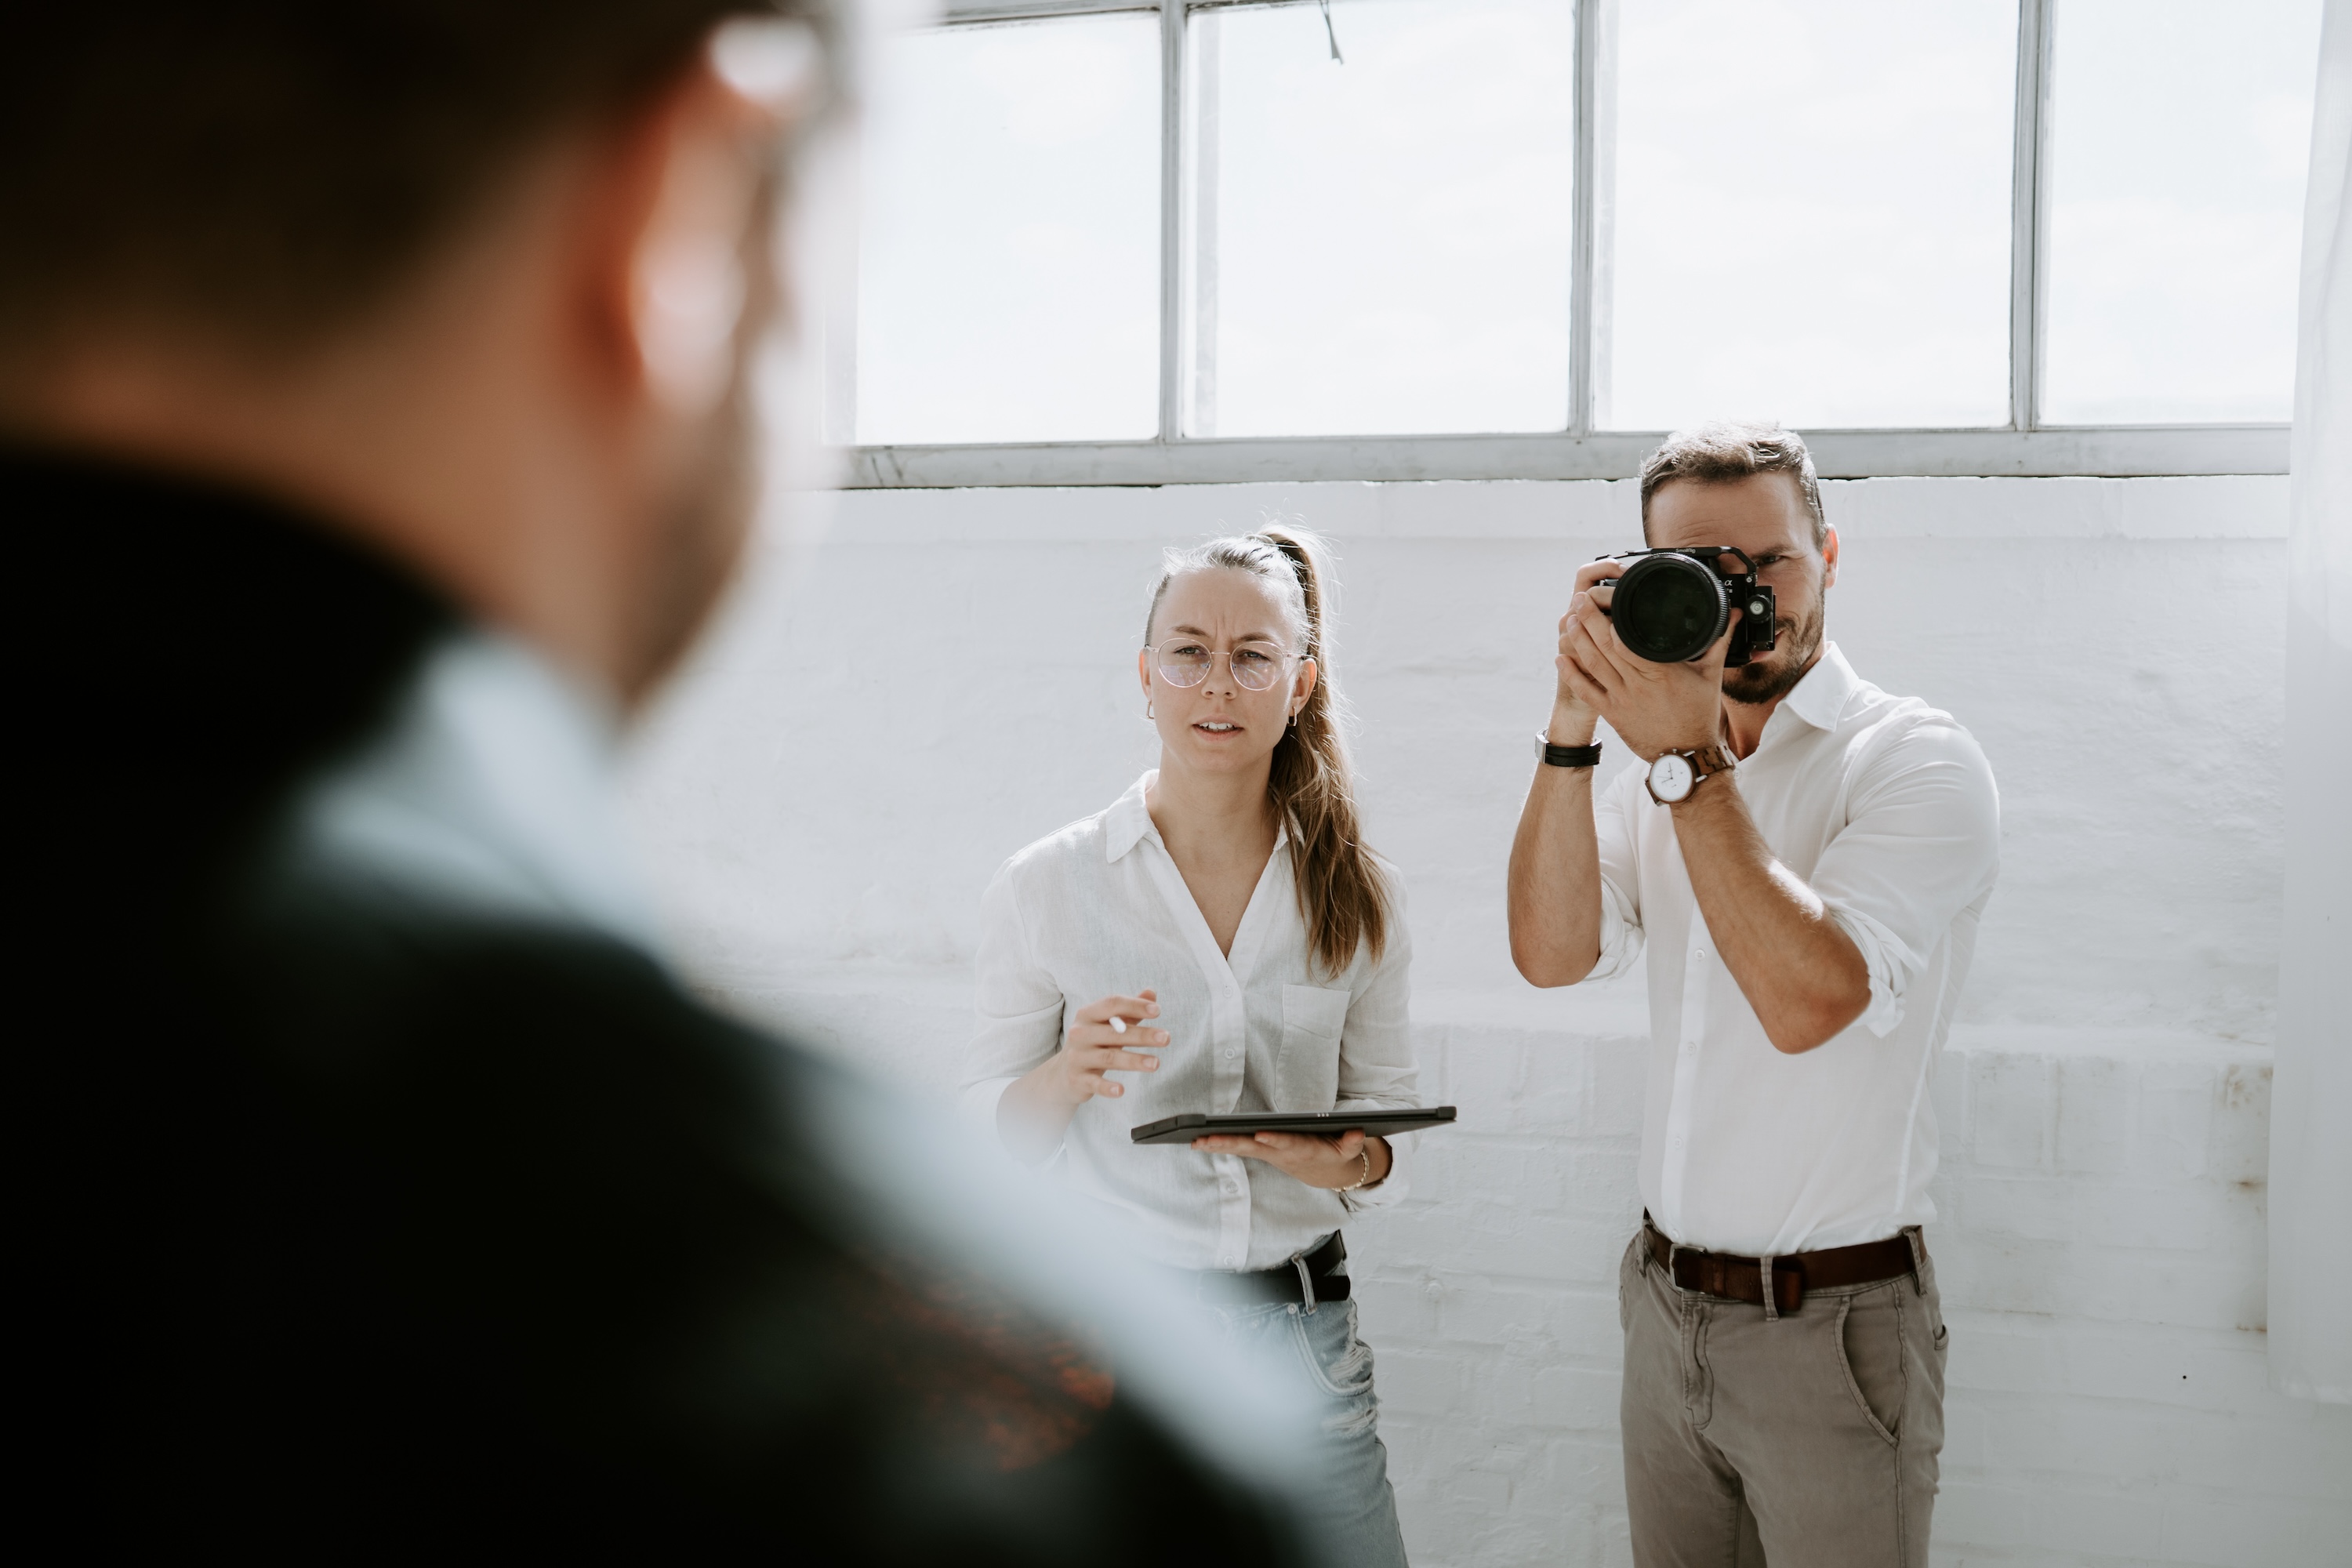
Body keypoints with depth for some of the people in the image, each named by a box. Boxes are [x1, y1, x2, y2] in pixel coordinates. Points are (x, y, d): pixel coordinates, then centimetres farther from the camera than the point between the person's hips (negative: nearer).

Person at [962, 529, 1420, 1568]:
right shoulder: (1043, 888, -3)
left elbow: (1386, 1114, 9)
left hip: (1302, 1335, 2)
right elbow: (983, 1137, 0)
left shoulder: (1358, 897, 3)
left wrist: (1358, 1160, -13)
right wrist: (1068, 1074, -21)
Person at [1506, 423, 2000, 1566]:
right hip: (1666, 1305, 5)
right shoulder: (1658, 760, 7)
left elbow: (1808, 1000, -24)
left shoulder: (1916, 761, -11)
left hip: (1833, 1328, -5)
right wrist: (1575, 727, -16)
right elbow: (1553, 953, -6)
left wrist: (1689, 760, -25)